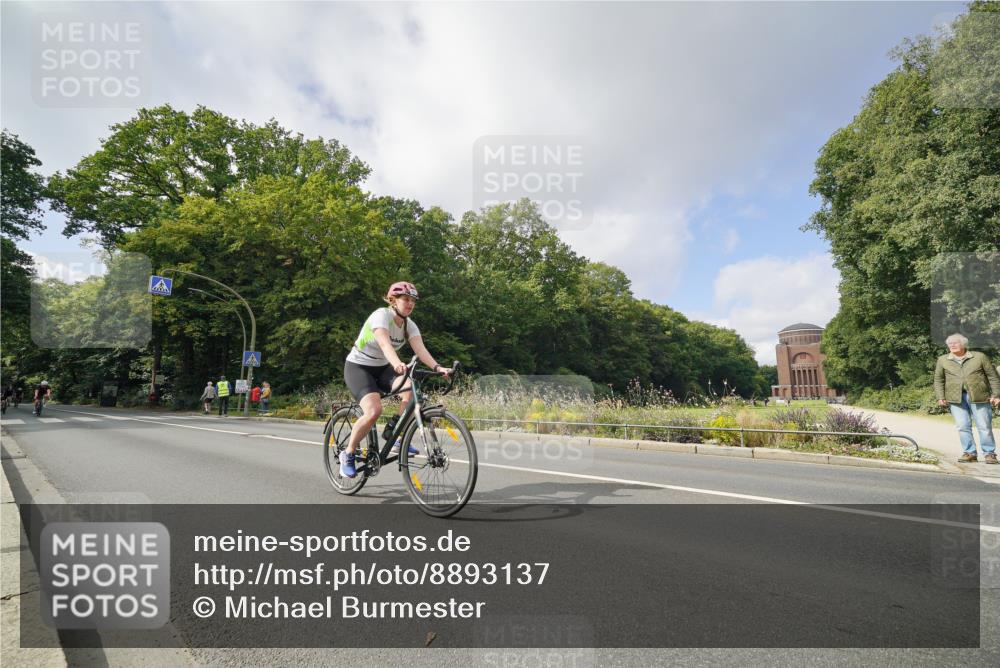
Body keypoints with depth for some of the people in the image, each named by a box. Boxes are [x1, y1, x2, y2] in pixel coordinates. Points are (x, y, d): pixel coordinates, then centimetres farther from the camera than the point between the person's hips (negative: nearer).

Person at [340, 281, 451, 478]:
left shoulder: (409, 325, -2)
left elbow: (420, 349, -18)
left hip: (381, 368, 6)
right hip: (357, 367, -6)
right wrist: (397, 363, -58)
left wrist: (437, 367, -37)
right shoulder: (381, 315, -21)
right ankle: (348, 454, -5)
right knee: (374, 410, -28)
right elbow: (385, 344, -39)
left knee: (411, 388, -25)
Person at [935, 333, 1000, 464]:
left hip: (979, 396, -1)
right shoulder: (942, 360, 9)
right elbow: (938, 380, 11)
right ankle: (969, 453, 9)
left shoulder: (980, 357, 5)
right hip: (956, 398, 1)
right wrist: (941, 397, 3)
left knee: (984, 426, 2)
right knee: (963, 426, 0)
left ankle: (989, 453, 13)